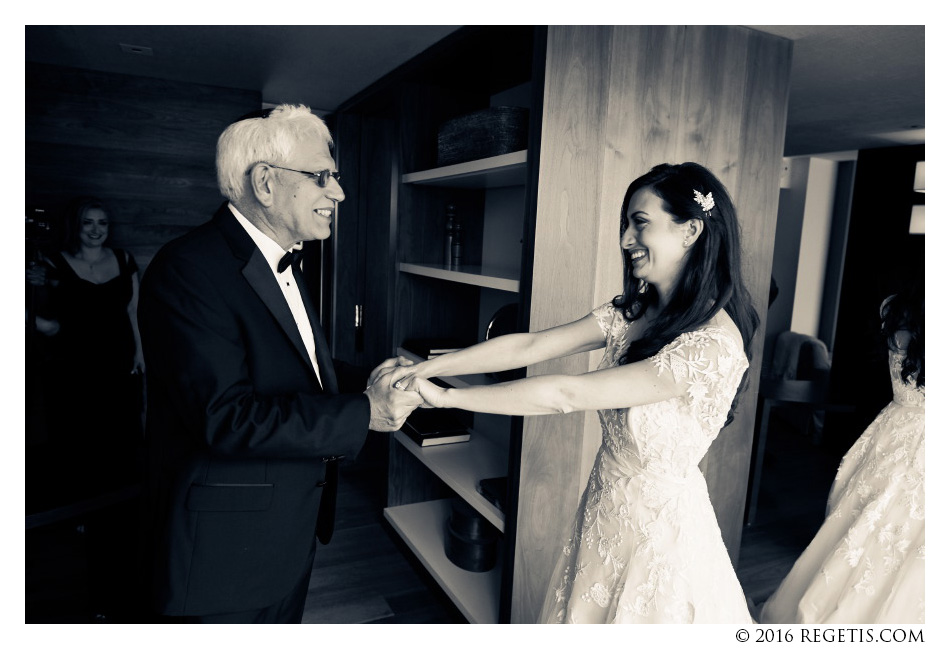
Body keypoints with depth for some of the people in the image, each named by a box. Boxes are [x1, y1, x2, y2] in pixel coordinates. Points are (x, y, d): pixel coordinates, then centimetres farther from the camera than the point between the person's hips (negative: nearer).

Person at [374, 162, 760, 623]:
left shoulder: (714, 344, -27)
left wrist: (446, 396, -24)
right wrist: (425, 368, -14)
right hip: (605, 505, 6)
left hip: (659, 524, -6)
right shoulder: (633, 311, -4)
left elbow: (567, 394, -29)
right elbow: (530, 346, -8)